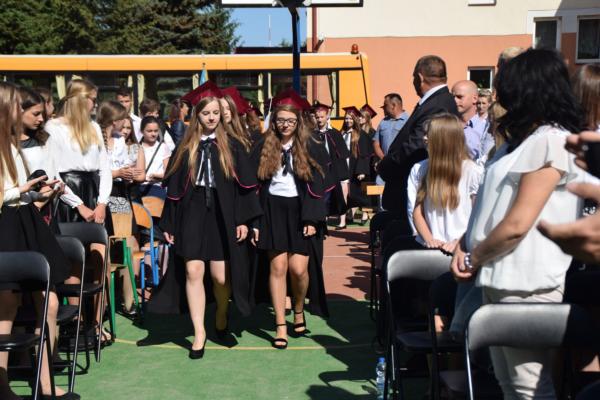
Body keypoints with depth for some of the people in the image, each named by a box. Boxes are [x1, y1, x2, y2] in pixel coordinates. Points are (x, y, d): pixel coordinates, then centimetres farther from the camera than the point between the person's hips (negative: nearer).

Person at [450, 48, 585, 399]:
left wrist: (474, 257, -7)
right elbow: (490, 206, 20)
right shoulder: (523, 139, 17)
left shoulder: (551, 141, -14)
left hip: (526, 286, -10)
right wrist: (466, 246, 5)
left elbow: (517, 223, -20)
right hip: (499, 279, 10)